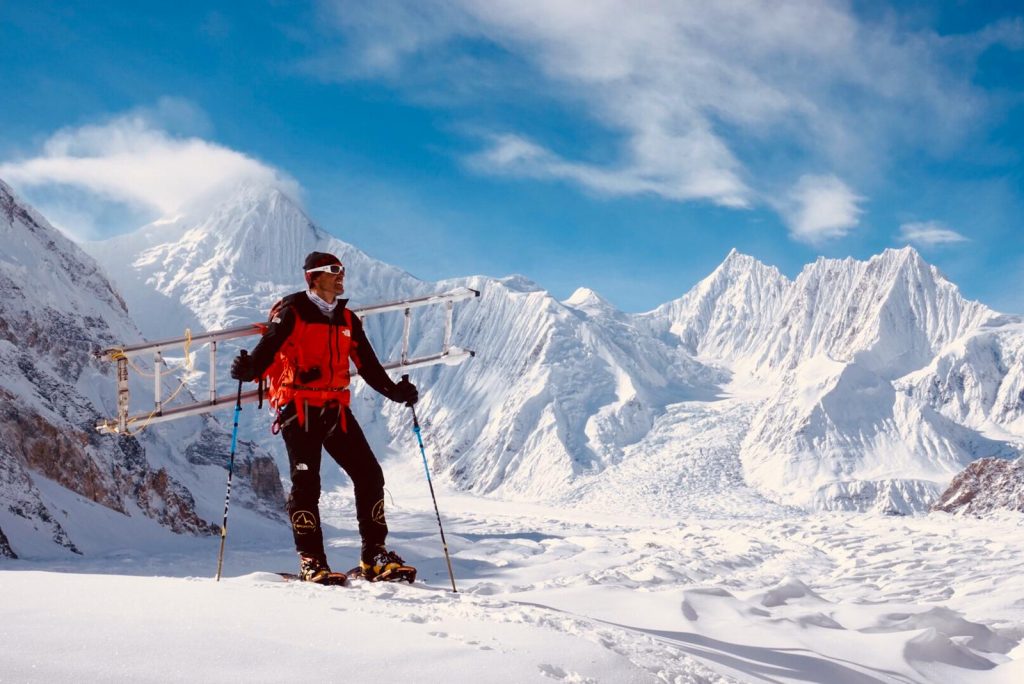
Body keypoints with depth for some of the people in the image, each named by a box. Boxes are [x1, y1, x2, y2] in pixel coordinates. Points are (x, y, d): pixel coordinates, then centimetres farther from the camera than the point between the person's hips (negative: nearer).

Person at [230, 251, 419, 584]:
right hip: (299, 408, -5)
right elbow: (267, 348, -12)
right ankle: (311, 562, -1)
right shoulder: (291, 311, -1)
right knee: (306, 482, -9)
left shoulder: (347, 320, 16)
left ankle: (375, 557, 7)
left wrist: (395, 391, 6)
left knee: (370, 476, -1)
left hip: (336, 409, 5)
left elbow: (368, 366, 18)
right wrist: (249, 369, -32)